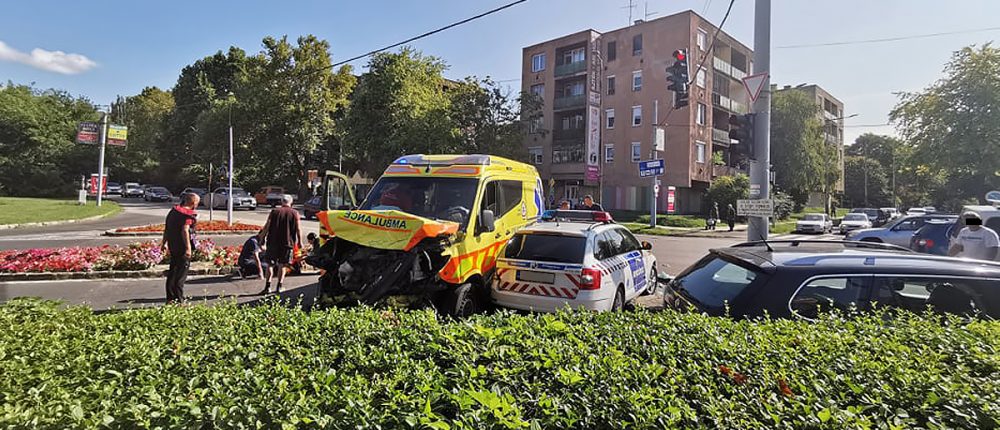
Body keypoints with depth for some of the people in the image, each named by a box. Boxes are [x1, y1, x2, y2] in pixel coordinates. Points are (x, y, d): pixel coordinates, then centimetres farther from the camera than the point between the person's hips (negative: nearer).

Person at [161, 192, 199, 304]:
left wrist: (164, 242, 27)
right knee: (181, 274, 0)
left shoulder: (173, 211, 11)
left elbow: (166, 228, 17)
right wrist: (188, 248, -28)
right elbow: (185, 230, -25)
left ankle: (170, 299, 24)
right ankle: (179, 300, 3)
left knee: (172, 272, 17)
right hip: (183, 247, -8)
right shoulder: (188, 214, -15)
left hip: (172, 246, 8)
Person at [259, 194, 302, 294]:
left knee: (270, 264, 6)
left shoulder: (274, 211, 4)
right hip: (287, 243, 0)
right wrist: (300, 241, 6)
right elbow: (298, 229, -2)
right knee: (282, 265, 8)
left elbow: (267, 227, 1)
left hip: (273, 242, 0)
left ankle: (267, 287, 0)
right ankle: (279, 287, 9)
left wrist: (262, 238, 10)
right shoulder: (295, 213, 2)